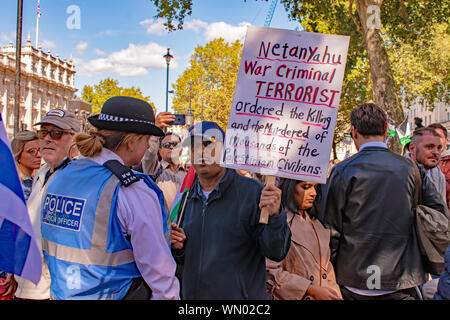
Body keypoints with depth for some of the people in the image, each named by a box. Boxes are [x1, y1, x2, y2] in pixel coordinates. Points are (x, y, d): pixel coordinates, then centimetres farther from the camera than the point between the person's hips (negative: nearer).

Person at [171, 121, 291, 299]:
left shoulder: (252, 192, -13)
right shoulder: (187, 197, 4)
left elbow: (276, 253, -16)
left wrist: (274, 216, -31)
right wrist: (177, 248, -5)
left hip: (241, 295, -4)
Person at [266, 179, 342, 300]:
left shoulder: (316, 224, 12)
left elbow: (326, 266, 15)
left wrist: (335, 295, 1)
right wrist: (312, 290, -15)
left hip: (325, 295, 6)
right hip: (294, 297, -6)